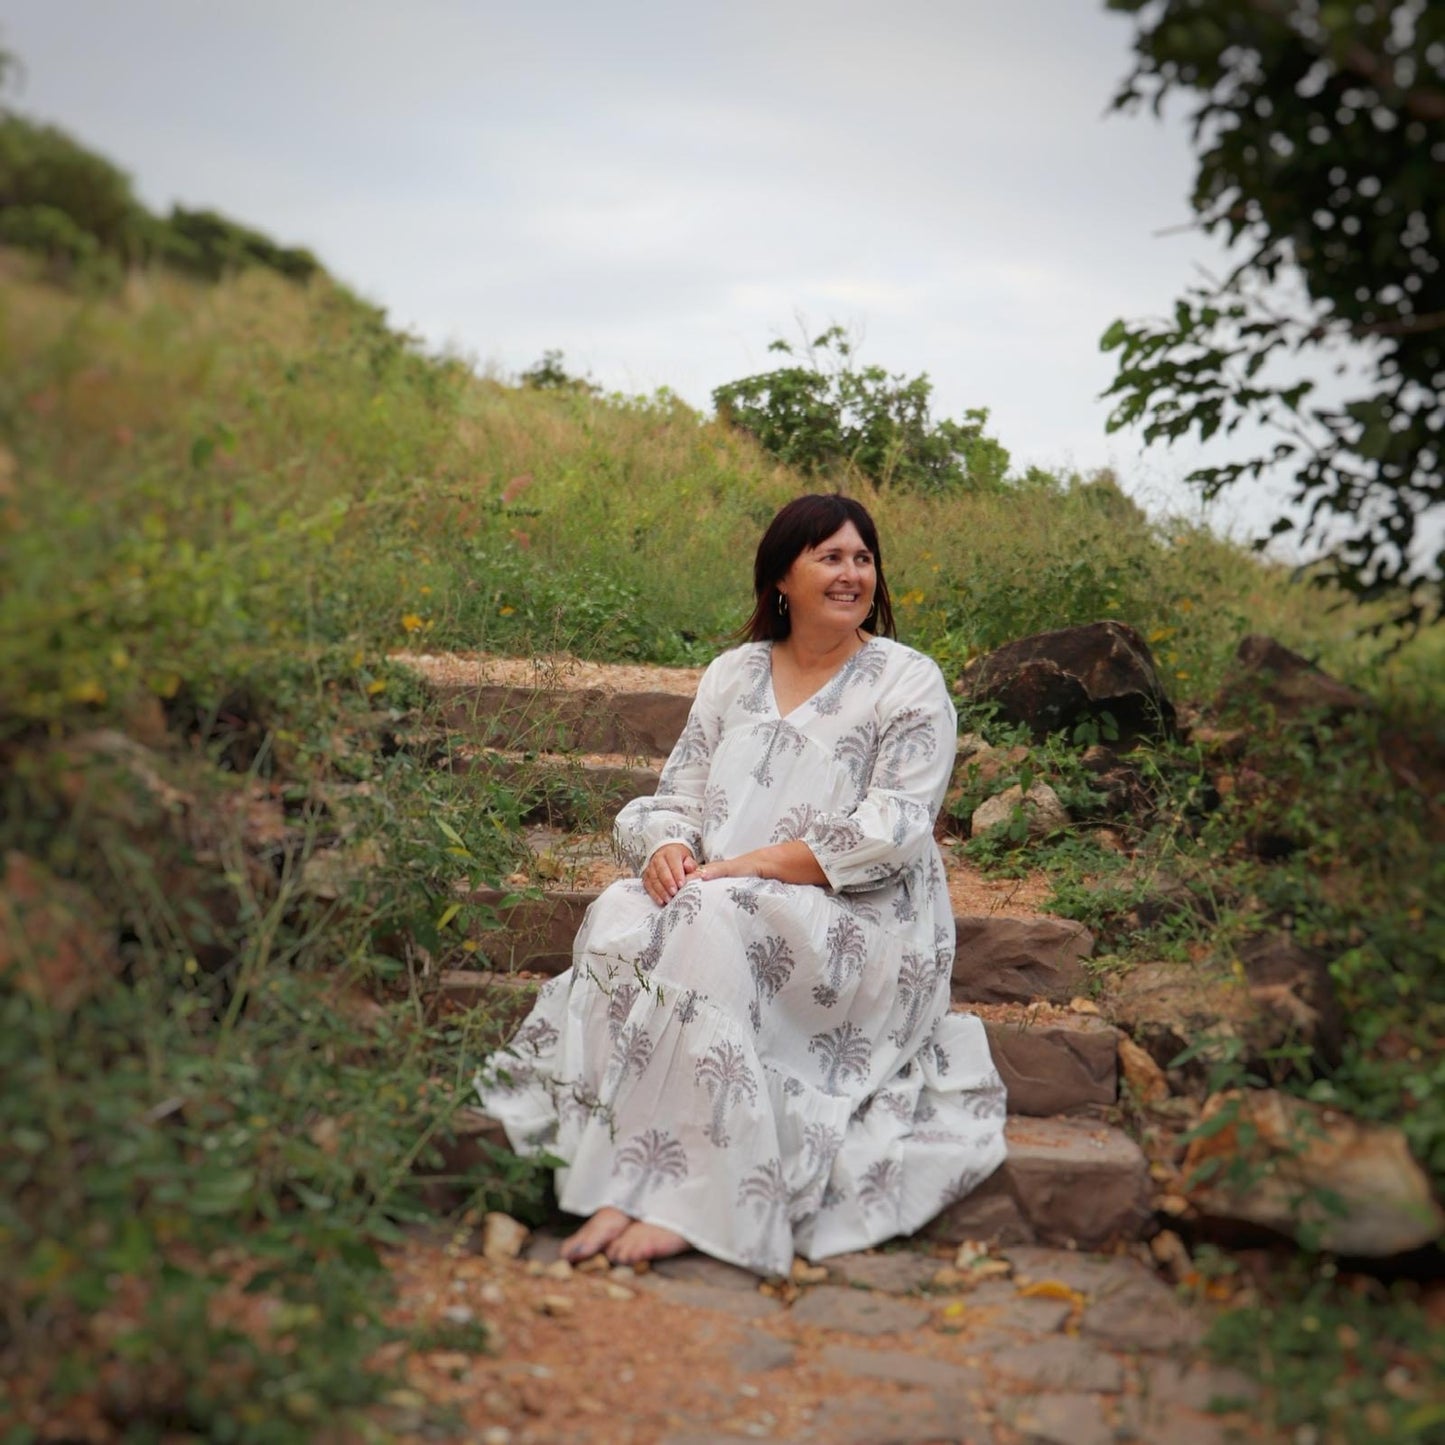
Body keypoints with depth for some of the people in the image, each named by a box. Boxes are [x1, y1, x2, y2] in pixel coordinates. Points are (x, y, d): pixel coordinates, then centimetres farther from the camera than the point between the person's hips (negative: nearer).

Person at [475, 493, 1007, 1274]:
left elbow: (893, 830, -10)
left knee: (710, 922, -33)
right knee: (621, 915, -26)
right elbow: (676, 796, 13)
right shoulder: (733, 675, 16)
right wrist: (667, 846, -13)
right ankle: (622, 1171, -31)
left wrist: (752, 866, -19)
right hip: (722, 898, 5)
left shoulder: (909, 682, 2)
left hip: (858, 922, -4)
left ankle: (679, 1197, -33)